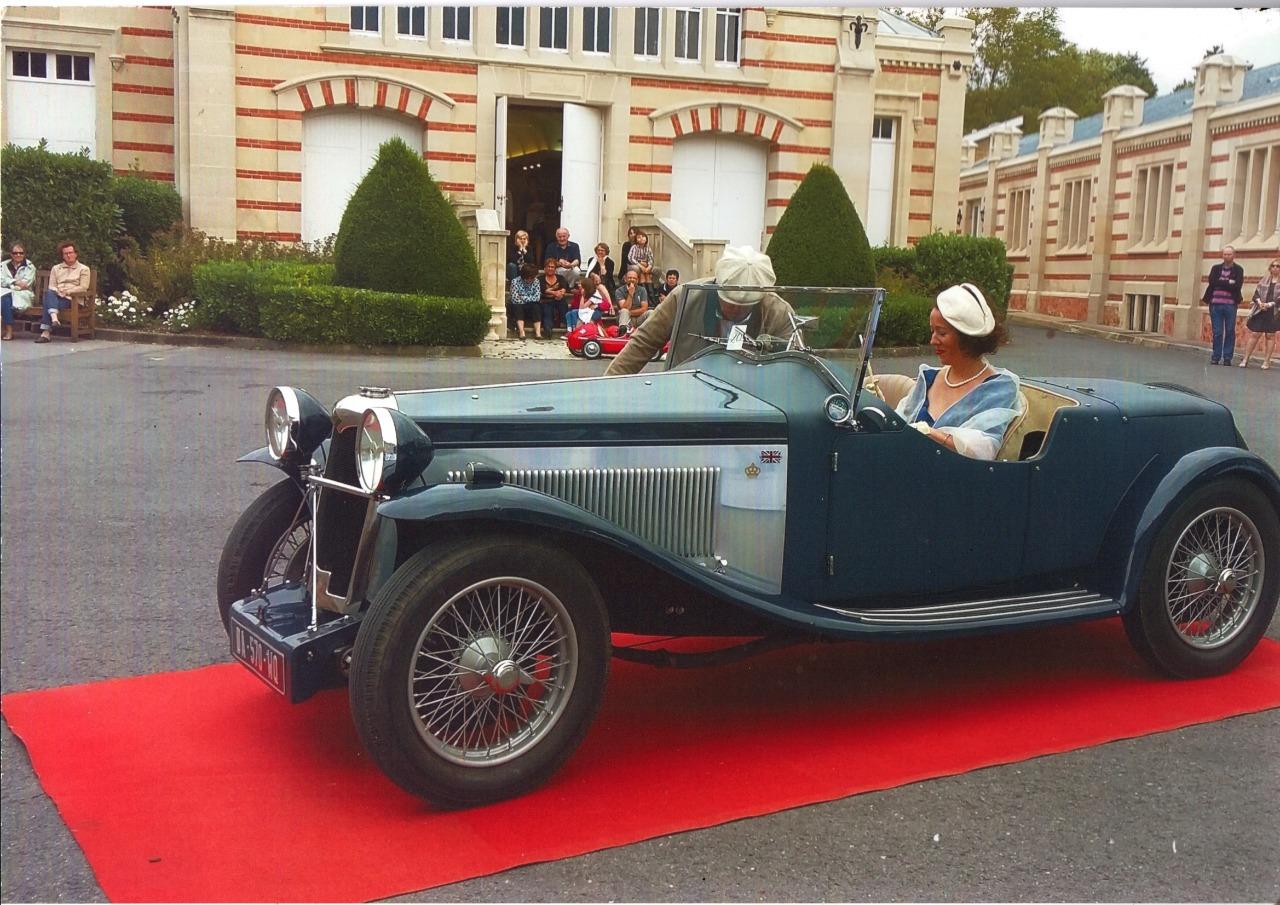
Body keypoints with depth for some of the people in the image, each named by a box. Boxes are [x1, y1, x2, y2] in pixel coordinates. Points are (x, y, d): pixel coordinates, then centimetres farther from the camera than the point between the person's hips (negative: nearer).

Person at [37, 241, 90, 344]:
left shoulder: (83, 269, 13)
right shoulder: (56, 268, 25)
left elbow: (83, 287, 1)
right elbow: (51, 286, 15)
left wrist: (67, 291, -9)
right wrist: (58, 292, -7)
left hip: (73, 299, -3)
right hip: (57, 297, 3)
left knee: (48, 304, -32)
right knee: (48, 293, -35)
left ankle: (46, 332, -41)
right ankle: (54, 317, -54)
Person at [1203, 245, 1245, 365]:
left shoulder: (1238, 270, 6)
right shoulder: (1216, 268, 13)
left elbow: (1237, 286, -8)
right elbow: (1212, 282, -4)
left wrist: (1221, 283, -7)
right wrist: (1228, 283, -8)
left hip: (1230, 305, -1)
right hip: (1216, 304, 1)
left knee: (1230, 332, 1)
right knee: (1217, 332, 2)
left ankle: (1227, 358, 7)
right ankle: (1216, 357, 9)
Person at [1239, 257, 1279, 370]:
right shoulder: (1264, 280, 11)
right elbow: (1256, 294, 5)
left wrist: (1269, 304, -18)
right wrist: (1260, 302, -13)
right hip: (1260, 311, 2)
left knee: (1270, 336, 4)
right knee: (1254, 334, 0)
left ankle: (1266, 361, 9)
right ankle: (1245, 359, 2)